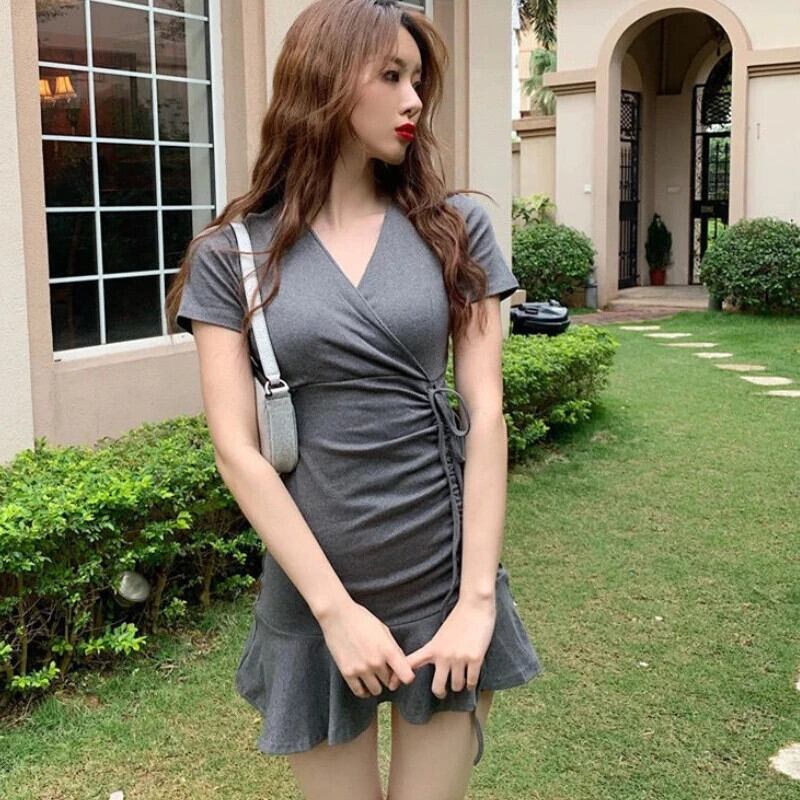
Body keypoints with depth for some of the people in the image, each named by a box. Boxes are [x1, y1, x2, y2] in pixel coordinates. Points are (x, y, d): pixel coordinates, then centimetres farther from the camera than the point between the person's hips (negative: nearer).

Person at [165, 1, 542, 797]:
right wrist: (336, 608, -12)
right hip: (315, 596, -1)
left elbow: (484, 415, -3)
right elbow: (237, 449, -8)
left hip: (449, 583, 1)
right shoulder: (232, 254, -3)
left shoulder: (457, 229, 1)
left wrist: (477, 598, -8)